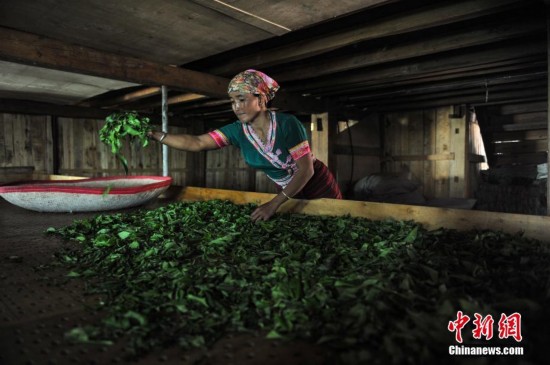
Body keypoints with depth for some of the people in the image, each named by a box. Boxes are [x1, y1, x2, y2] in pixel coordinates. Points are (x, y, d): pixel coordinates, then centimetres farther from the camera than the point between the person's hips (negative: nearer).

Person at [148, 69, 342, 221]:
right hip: (288, 192, 5)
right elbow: (197, 143, -20)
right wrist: (156, 135, -30)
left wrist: (274, 204, -32)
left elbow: (306, 170, -27)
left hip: (318, 187, -4)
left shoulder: (288, 124, -28)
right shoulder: (237, 131, -14)